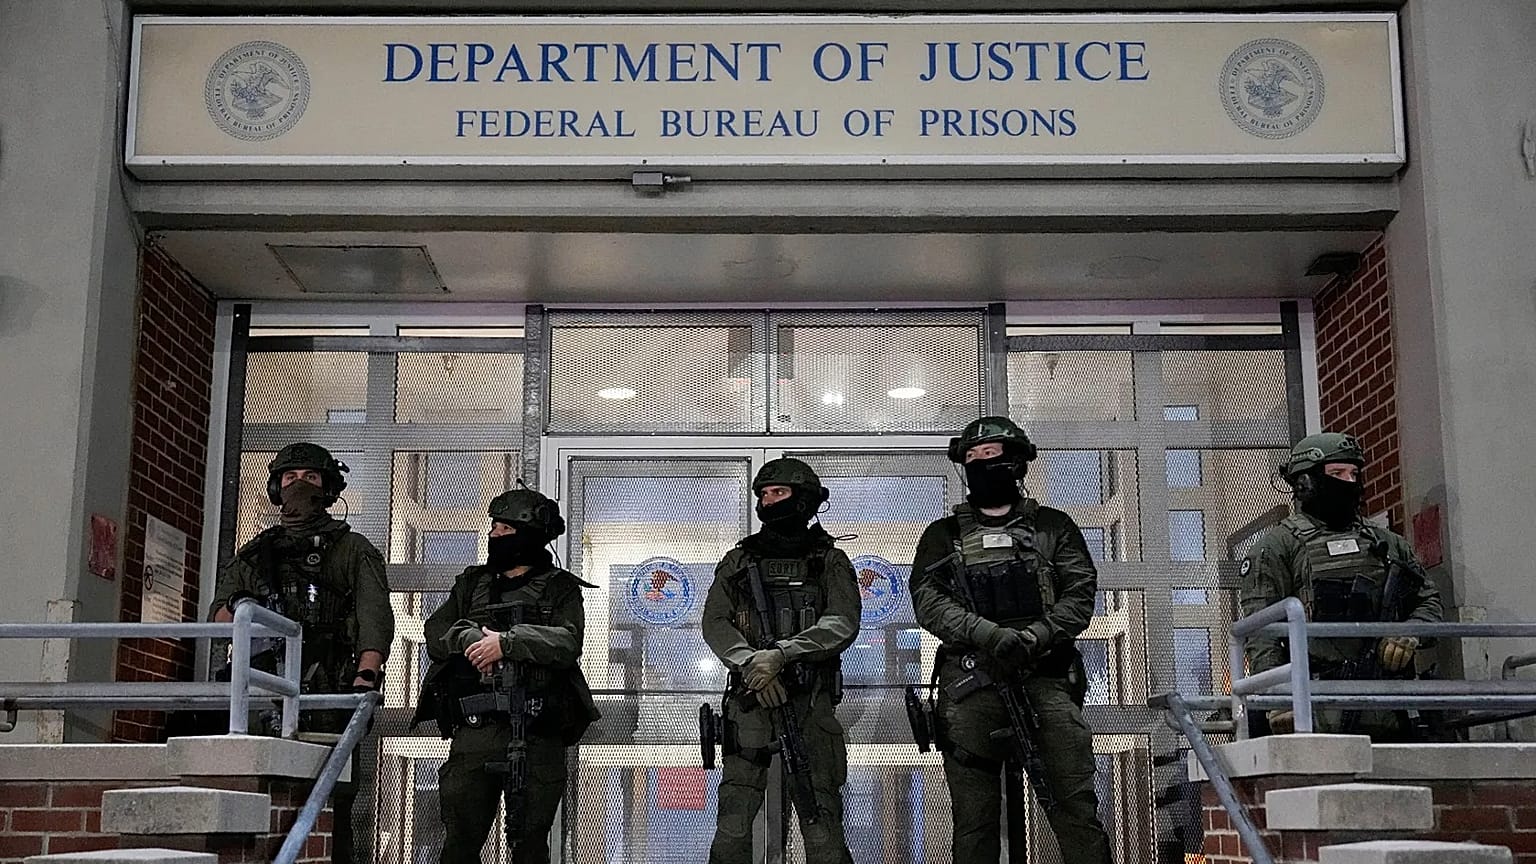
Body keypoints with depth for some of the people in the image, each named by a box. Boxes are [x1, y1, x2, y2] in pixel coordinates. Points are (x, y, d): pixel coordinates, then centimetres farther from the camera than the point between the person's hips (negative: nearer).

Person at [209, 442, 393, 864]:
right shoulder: (254, 553, 26)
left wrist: (365, 677, -15)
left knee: (329, 807, -12)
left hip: (327, 698, -3)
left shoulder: (353, 550, 15)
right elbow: (220, 610, 18)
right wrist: (241, 614, -7)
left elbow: (375, 619, 2)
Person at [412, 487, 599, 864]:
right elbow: (434, 632, 10)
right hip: (474, 732, 3)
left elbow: (567, 643, -6)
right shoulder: (471, 584, 21)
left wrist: (507, 642, -15)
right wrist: (472, 639, -9)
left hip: (536, 737, -3)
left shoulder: (560, 588, 10)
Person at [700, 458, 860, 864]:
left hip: (811, 704, -2)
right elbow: (714, 622, 5)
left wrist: (780, 654, -18)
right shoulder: (738, 561, 16)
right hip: (749, 702, 2)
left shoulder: (830, 561, 9)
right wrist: (750, 662, -14)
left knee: (822, 825, -3)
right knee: (732, 828, -3)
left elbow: (843, 624, -5)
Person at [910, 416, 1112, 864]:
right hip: (970, 683, 1)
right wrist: (989, 635, -15)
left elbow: (1080, 593, 5)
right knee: (973, 821, -1)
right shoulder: (943, 535, 18)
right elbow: (929, 601, 3)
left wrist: (1037, 636, -14)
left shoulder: (1052, 526, 18)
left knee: (1076, 807, -8)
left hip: (1046, 679, 0)